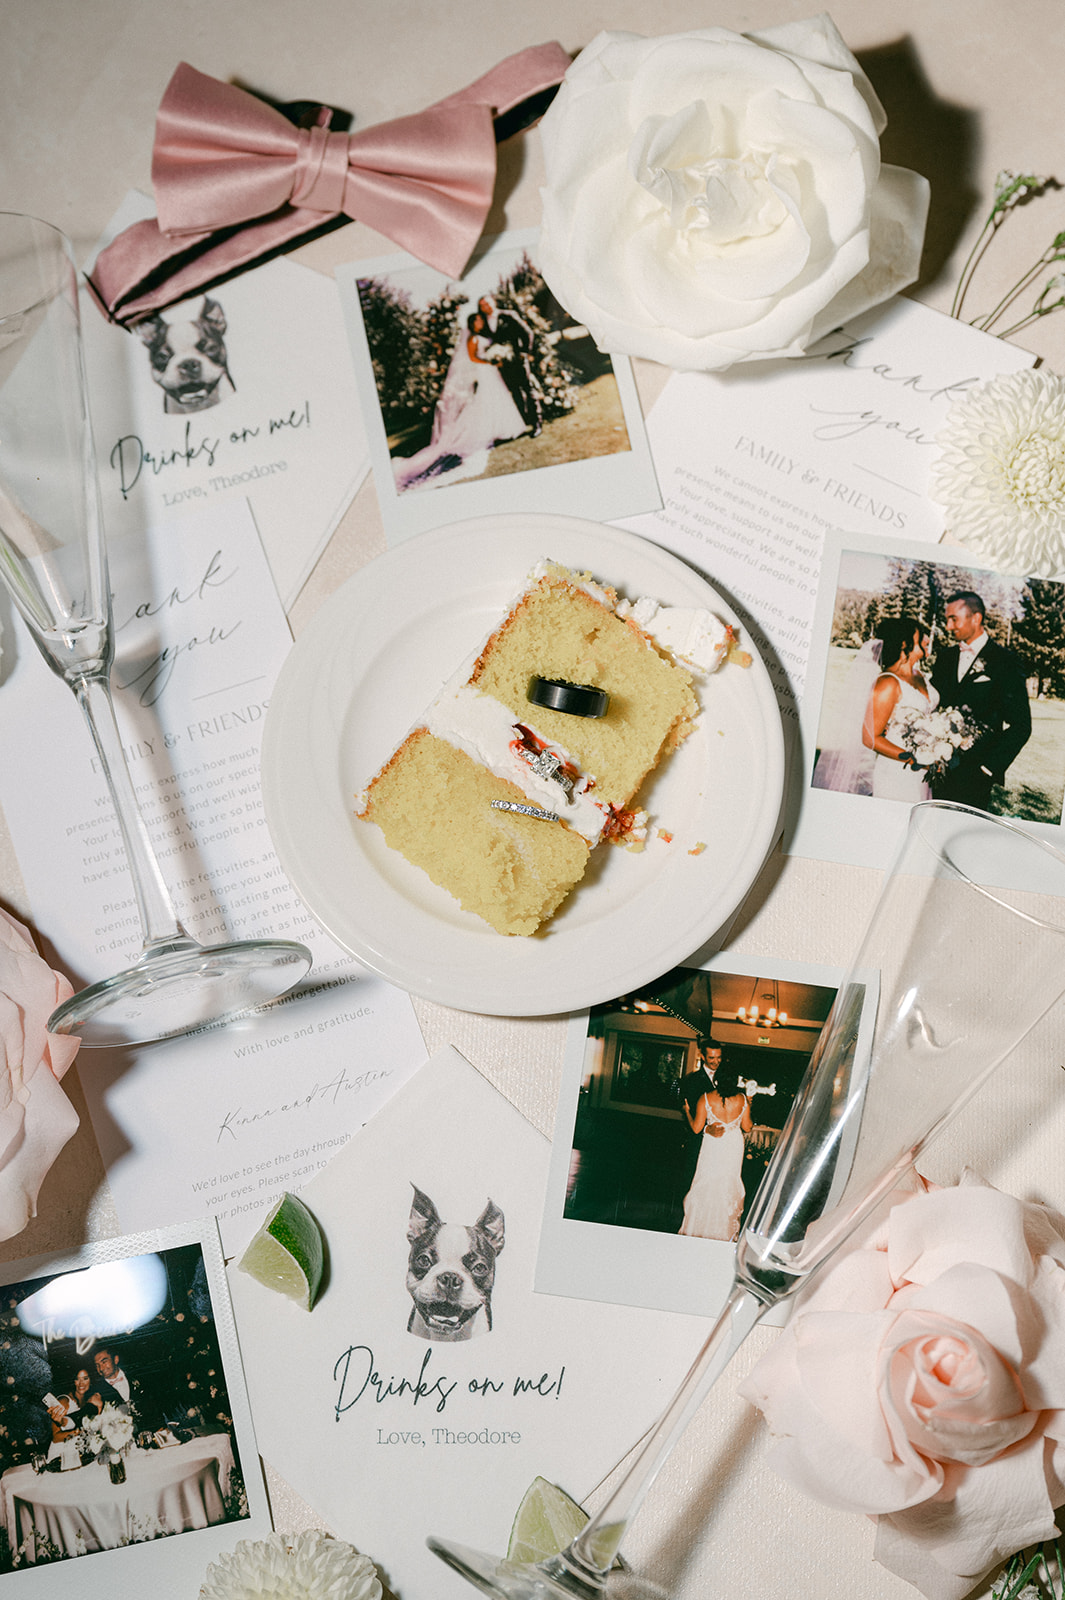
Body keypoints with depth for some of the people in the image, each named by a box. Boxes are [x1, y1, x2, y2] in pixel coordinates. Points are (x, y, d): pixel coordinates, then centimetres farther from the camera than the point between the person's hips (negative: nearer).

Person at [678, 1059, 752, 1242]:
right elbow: (747, 1127, -2)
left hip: (713, 1148, -2)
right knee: (729, 1187, 16)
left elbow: (696, 1128, -9)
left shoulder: (706, 1099, -16)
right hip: (734, 1147, 2)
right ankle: (725, 1231, 28)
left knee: (706, 1187, 12)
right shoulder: (743, 1099, -11)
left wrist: (687, 1111, 8)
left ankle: (698, 1231, 21)